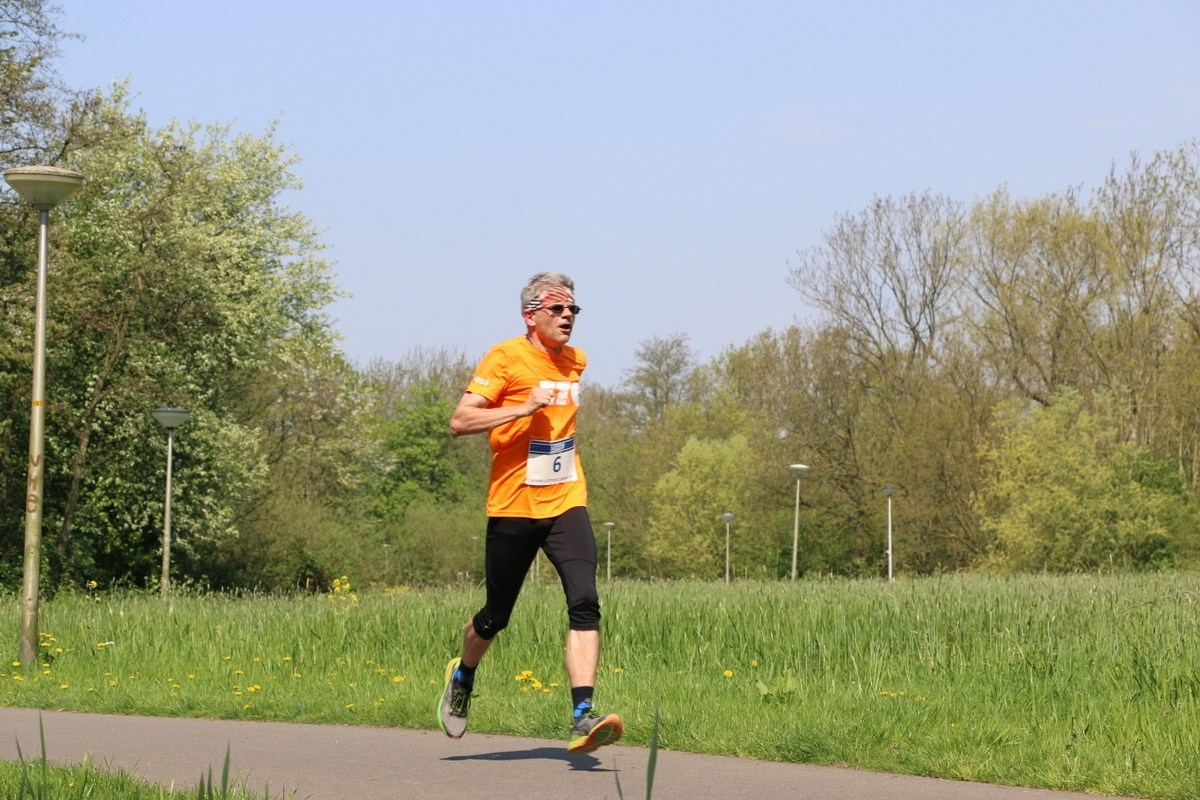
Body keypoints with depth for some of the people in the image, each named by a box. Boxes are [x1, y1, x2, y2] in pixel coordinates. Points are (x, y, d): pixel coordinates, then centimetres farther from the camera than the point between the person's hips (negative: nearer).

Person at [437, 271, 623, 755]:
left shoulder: (576, 361, 13)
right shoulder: (506, 358, -7)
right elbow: (459, 422, -16)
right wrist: (524, 408, -23)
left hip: (566, 503, 4)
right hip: (513, 508, -4)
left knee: (584, 604, -16)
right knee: (496, 616, 9)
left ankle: (582, 719, -23)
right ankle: (462, 676, 40)